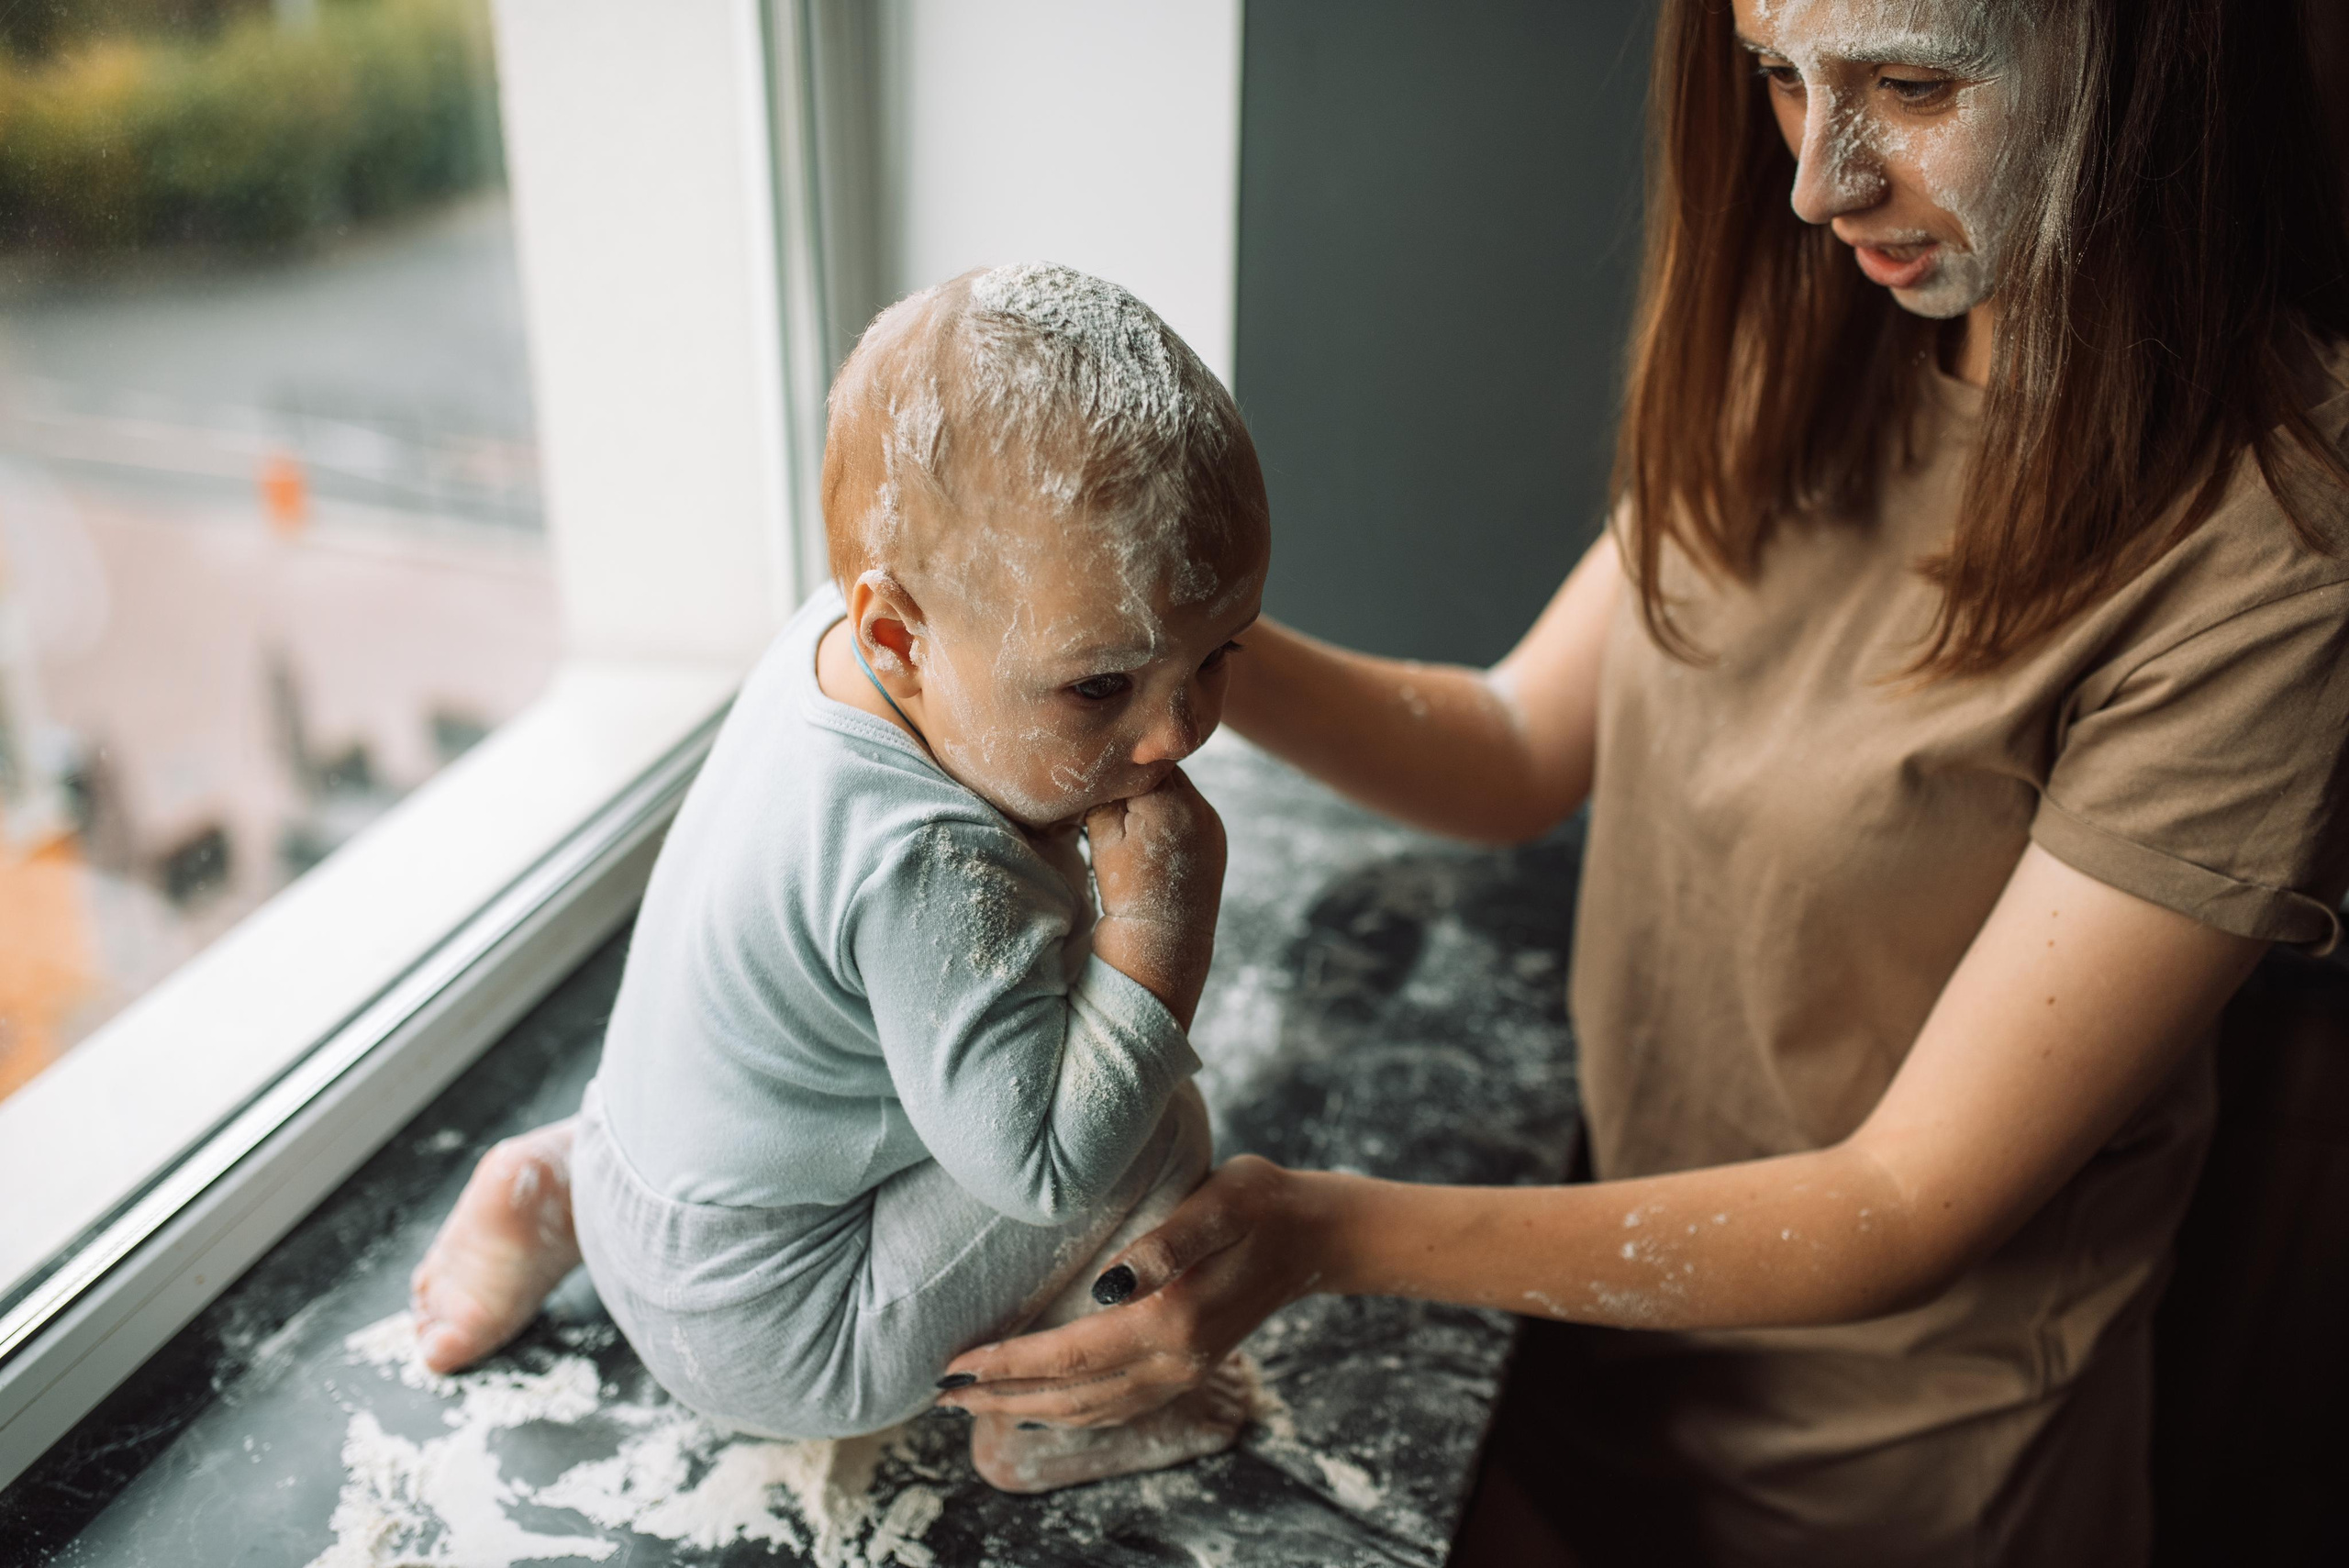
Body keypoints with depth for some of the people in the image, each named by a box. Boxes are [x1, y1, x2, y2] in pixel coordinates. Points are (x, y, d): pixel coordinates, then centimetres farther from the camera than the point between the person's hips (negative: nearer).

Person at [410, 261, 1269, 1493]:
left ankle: (562, 1187, 26)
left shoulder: (840, 646, -10)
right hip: (774, 1343, -8)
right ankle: (1050, 1415, 7)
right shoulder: (924, 869, -36)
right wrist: (1158, 907, -30)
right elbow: (1046, 1160, -35)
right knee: (1157, 1131, -20)